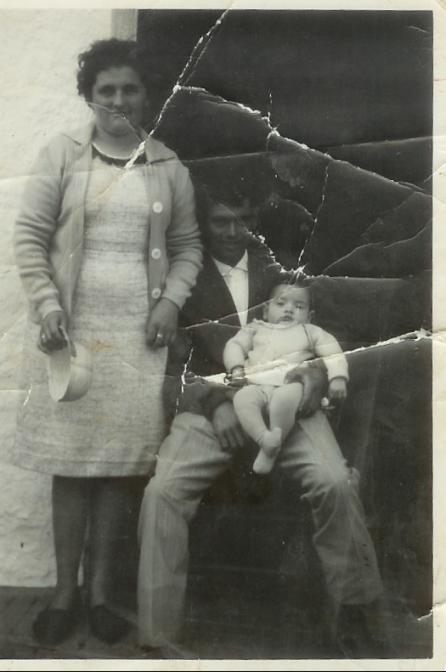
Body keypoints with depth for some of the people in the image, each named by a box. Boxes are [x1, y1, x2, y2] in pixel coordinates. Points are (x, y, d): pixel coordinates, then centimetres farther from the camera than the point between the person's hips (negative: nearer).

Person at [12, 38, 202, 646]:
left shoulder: (168, 166, 9)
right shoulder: (62, 153, 4)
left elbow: (188, 245, 13)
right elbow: (30, 237, 1)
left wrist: (172, 299, -4)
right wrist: (47, 304, -11)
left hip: (138, 332, 1)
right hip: (71, 327, -1)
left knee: (120, 462, 3)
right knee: (70, 461, 3)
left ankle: (101, 593, 17)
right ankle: (65, 593, 16)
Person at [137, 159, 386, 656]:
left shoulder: (279, 267, 12)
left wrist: (316, 373, -10)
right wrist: (216, 403, -13)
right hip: (210, 403, 0)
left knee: (335, 482, -24)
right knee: (162, 491, -24)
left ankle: (359, 615, -3)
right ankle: (156, 634, -10)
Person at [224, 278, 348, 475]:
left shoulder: (310, 332, 29)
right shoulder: (256, 329, 33)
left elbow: (333, 353, 17)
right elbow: (234, 345, 22)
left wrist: (337, 377, -3)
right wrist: (237, 369, 1)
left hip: (291, 383, -2)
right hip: (257, 384, 2)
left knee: (285, 398, -39)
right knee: (242, 398, -35)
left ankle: (271, 450, -36)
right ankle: (265, 438, -48)